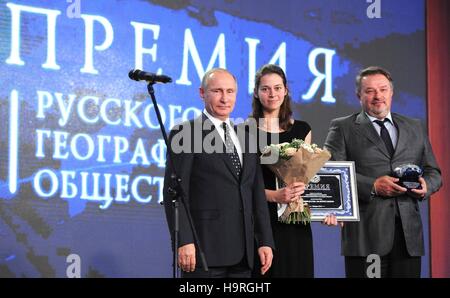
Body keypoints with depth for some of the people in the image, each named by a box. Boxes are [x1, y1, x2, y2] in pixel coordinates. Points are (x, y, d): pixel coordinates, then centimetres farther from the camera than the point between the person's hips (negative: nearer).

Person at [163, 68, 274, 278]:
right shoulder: (184, 134, -1)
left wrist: (265, 241, 11)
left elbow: (257, 194, 18)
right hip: (205, 250, -6)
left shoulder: (245, 138, 18)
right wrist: (184, 241, -16)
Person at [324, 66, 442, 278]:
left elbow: (433, 172, 21)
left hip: (408, 233, 4)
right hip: (366, 234, -3)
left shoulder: (414, 128, 19)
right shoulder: (342, 128, 7)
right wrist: (372, 186, -15)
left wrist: (425, 185, -3)